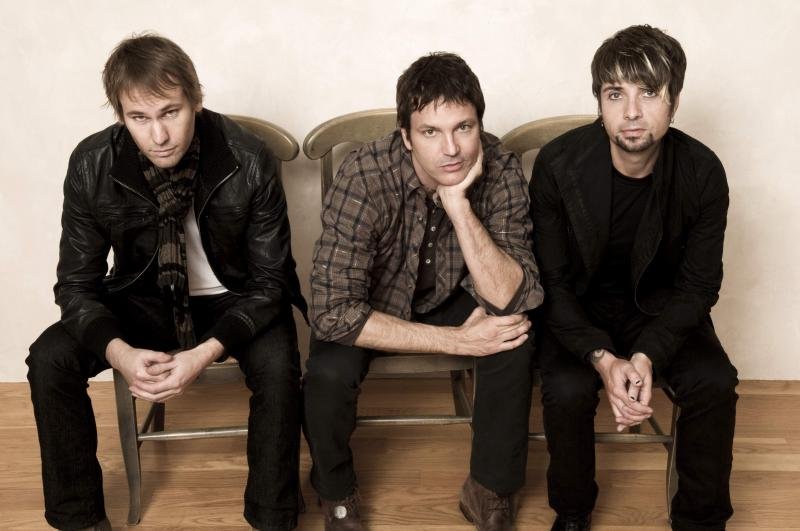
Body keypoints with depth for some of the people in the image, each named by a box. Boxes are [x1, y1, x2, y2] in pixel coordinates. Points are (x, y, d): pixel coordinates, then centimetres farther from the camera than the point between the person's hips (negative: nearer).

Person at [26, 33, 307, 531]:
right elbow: (77, 283, -9)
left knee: (277, 364, -32)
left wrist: (207, 352, -32)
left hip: (235, 298, -2)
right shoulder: (92, 166, -17)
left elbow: (269, 279, -17)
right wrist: (118, 351, -30)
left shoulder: (249, 161, -23)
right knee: (50, 358, -19)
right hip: (147, 299, 3)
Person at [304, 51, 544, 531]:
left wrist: (458, 204, -40)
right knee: (329, 373, -30)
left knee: (515, 340, -26)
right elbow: (333, 312, -34)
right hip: (372, 304, -2)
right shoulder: (365, 178, -32)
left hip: (448, 296, 2)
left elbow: (512, 301, -29)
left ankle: (491, 491, -2)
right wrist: (456, 340, -33)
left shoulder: (501, 171, -23)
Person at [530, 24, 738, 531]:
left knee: (715, 382, -22)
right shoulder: (559, 164, -21)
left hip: (658, 301, 2)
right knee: (568, 388, -28)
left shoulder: (703, 172, -16)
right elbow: (552, 280, -16)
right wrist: (602, 358, -31)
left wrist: (647, 356, -27)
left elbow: (698, 285, -10)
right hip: (578, 303, -1)